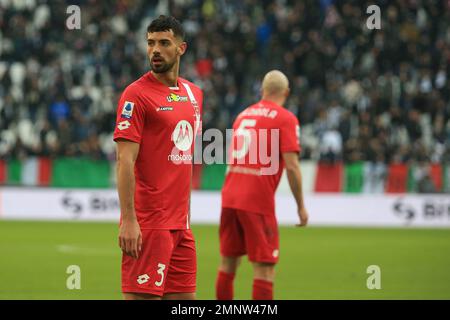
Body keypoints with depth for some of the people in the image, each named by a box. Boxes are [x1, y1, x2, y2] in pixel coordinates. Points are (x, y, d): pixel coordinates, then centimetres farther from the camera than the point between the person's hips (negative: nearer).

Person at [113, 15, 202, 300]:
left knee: (185, 296, 9)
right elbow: (125, 161, -14)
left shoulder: (193, 93, 14)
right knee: (143, 296, -8)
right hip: (149, 221, -7)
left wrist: (186, 211, 17)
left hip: (180, 221, 7)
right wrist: (128, 220, -20)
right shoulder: (137, 94, -8)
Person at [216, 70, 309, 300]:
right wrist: (301, 206, -5)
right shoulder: (285, 119, -4)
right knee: (265, 268, -3)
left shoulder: (243, 115, 15)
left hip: (230, 198, 6)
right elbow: (291, 166, -12)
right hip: (258, 201, -6)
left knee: (228, 262, 12)